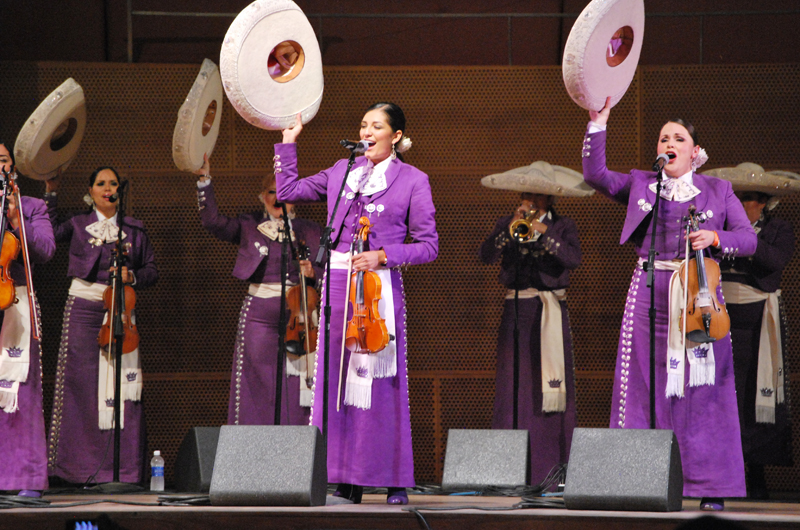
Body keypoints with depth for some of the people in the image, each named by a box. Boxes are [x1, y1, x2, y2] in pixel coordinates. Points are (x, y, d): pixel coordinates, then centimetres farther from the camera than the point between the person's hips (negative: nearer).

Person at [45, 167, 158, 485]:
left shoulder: (134, 230, 12)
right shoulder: (78, 225, 10)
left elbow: (152, 272, 13)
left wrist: (131, 276, -7)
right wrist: (52, 193, 3)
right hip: (83, 308, -1)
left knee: (120, 384, -6)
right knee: (82, 381, -4)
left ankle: (120, 464, -3)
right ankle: (80, 464, 0)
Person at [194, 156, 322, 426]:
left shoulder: (308, 232, 9)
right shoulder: (249, 227, 7)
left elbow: (327, 274, 7)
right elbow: (213, 221, -9)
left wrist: (312, 273, -16)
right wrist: (205, 181, -17)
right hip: (259, 314, 0)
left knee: (296, 391, -3)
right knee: (257, 386, -2)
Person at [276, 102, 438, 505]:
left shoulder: (412, 181, 2)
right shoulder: (342, 171, 15)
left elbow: (428, 246, 0)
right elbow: (289, 190, 21)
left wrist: (383, 256, -13)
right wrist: (288, 143, 21)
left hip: (379, 287, -4)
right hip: (338, 283, 4)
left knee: (382, 382, -5)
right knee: (336, 378, 2)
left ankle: (396, 482, 1)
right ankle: (347, 481, 7)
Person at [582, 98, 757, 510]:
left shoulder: (718, 190, 12)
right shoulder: (640, 184, 15)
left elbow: (748, 239, 7)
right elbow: (595, 174, 3)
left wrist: (715, 237, -12)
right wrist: (598, 124, -3)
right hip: (650, 292, 1)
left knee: (703, 387, -4)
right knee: (647, 384, -3)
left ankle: (710, 488, -2)